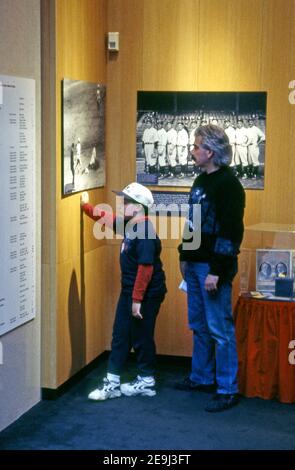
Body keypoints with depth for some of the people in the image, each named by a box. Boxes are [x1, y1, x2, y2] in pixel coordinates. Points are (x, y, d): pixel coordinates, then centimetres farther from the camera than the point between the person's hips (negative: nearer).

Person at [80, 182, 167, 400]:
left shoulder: (145, 232, -24)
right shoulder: (129, 224, 5)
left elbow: (146, 268, -26)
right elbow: (107, 219, 24)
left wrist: (137, 300, -24)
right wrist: (86, 206, 19)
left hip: (146, 294, -10)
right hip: (129, 290, 10)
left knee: (141, 337, 4)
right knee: (120, 335, 12)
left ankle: (147, 382, 21)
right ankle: (112, 382, 18)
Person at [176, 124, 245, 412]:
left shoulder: (228, 184, -15)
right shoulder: (201, 180, 13)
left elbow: (231, 231, -20)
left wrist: (217, 271, -22)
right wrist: (185, 257, 19)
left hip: (213, 267, -9)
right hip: (195, 264, 9)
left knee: (220, 329, -3)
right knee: (198, 326, 17)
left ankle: (228, 390, 5)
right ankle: (201, 378, 30)